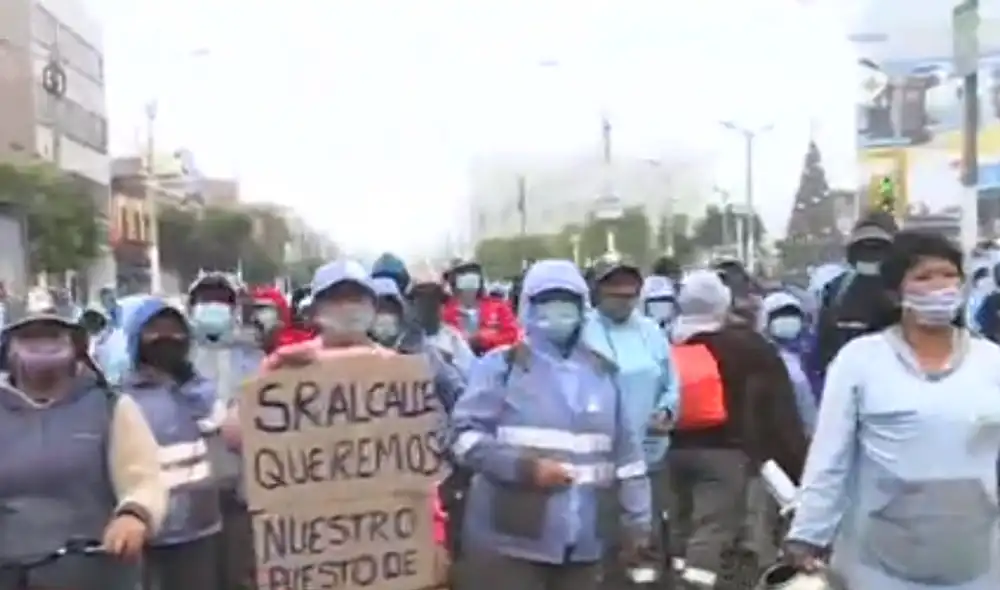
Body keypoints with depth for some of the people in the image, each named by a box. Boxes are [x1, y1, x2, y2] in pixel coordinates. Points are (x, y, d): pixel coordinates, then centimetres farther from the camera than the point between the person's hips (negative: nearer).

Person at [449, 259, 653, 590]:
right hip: (509, 540, -4)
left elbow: (627, 453, 14)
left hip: (583, 544, 5)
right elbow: (464, 435, -8)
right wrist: (526, 467, -18)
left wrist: (638, 522, 13)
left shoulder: (603, 373, 12)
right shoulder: (501, 366, -1)